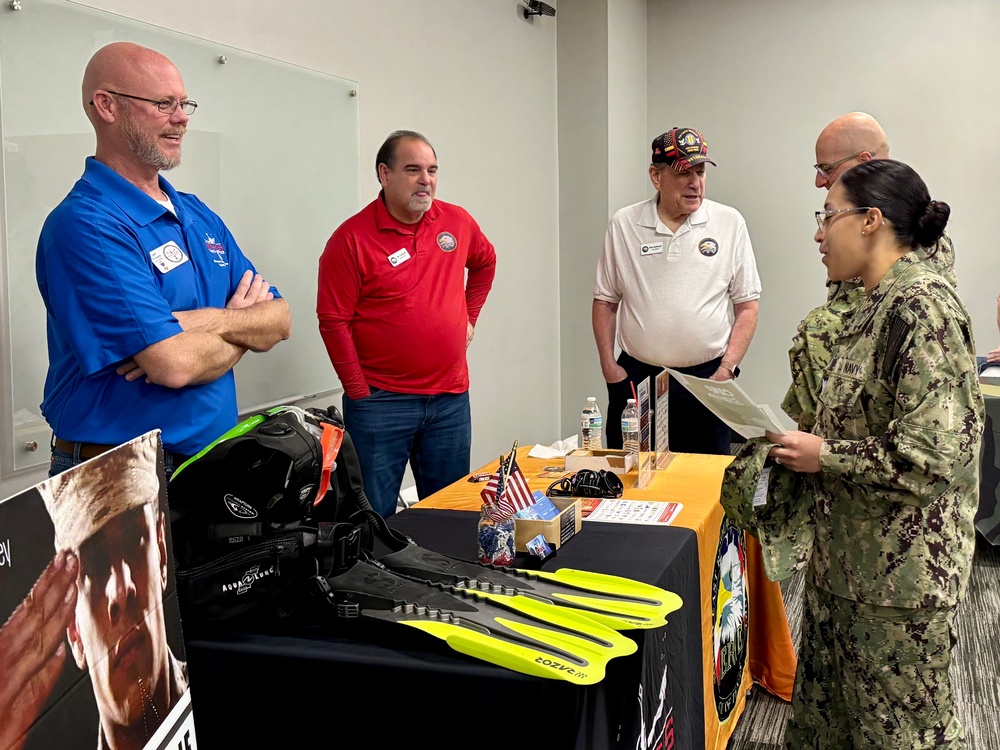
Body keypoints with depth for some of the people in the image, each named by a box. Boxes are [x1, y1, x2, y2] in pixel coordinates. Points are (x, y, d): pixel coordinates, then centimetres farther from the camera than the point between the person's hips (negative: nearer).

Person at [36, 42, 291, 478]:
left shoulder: (199, 215, 8)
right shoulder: (83, 225, -18)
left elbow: (280, 319, 2)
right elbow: (174, 365, -27)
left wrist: (208, 322, -17)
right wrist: (242, 331, -7)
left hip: (214, 462, 8)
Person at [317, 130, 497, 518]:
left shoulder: (458, 222, 5)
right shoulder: (352, 238, -10)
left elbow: (485, 263, 26)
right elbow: (334, 322, -10)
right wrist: (361, 394, -11)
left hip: (450, 398, 5)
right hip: (381, 402, -4)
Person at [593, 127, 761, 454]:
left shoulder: (730, 222, 1)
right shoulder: (624, 225, 3)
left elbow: (747, 305, 2)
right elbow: (605, 301, 8)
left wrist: (726, 370, -6)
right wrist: (608, 366, 2)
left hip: (706, 378, 0)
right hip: (636, 377, 1)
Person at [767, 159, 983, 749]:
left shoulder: (921, 306, -20)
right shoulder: (882, 303, 10)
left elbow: (929, 457, -26)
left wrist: (824, 456, -17)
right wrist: (807, 441, 6)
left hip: (902, 567, -9)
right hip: (853, 556, 9)